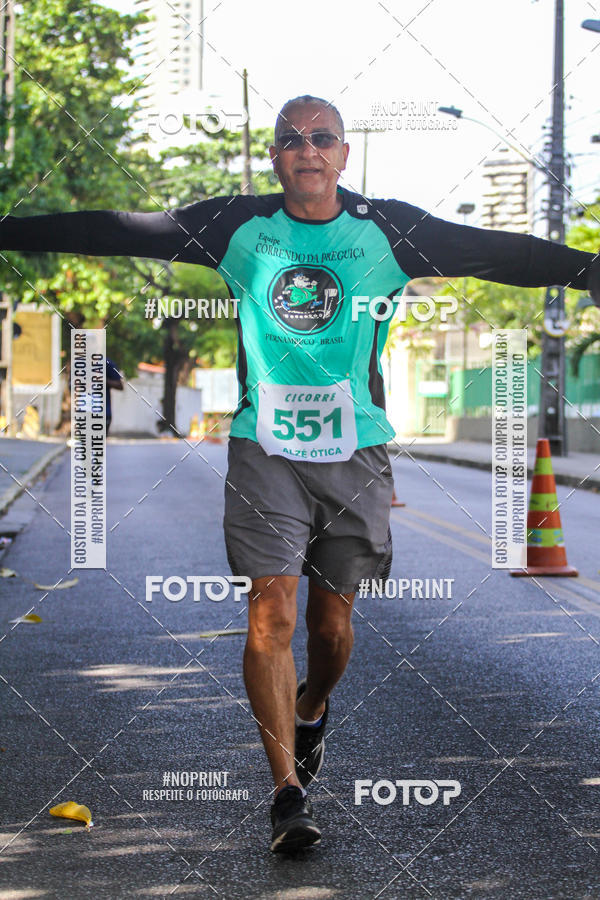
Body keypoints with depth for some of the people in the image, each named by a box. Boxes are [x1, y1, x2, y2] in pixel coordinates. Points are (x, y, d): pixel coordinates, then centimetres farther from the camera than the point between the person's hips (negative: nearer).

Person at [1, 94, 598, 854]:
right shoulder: (238, 227, 2)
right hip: (266, 452, 0)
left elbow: (503, 253, -1)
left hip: (355, 453, 1)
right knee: (271, 613, -11)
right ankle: (288, 790, -6)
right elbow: (116, 232, 3)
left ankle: (311, 715, 41)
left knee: (331, 617, 9)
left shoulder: (389, 232, 1)